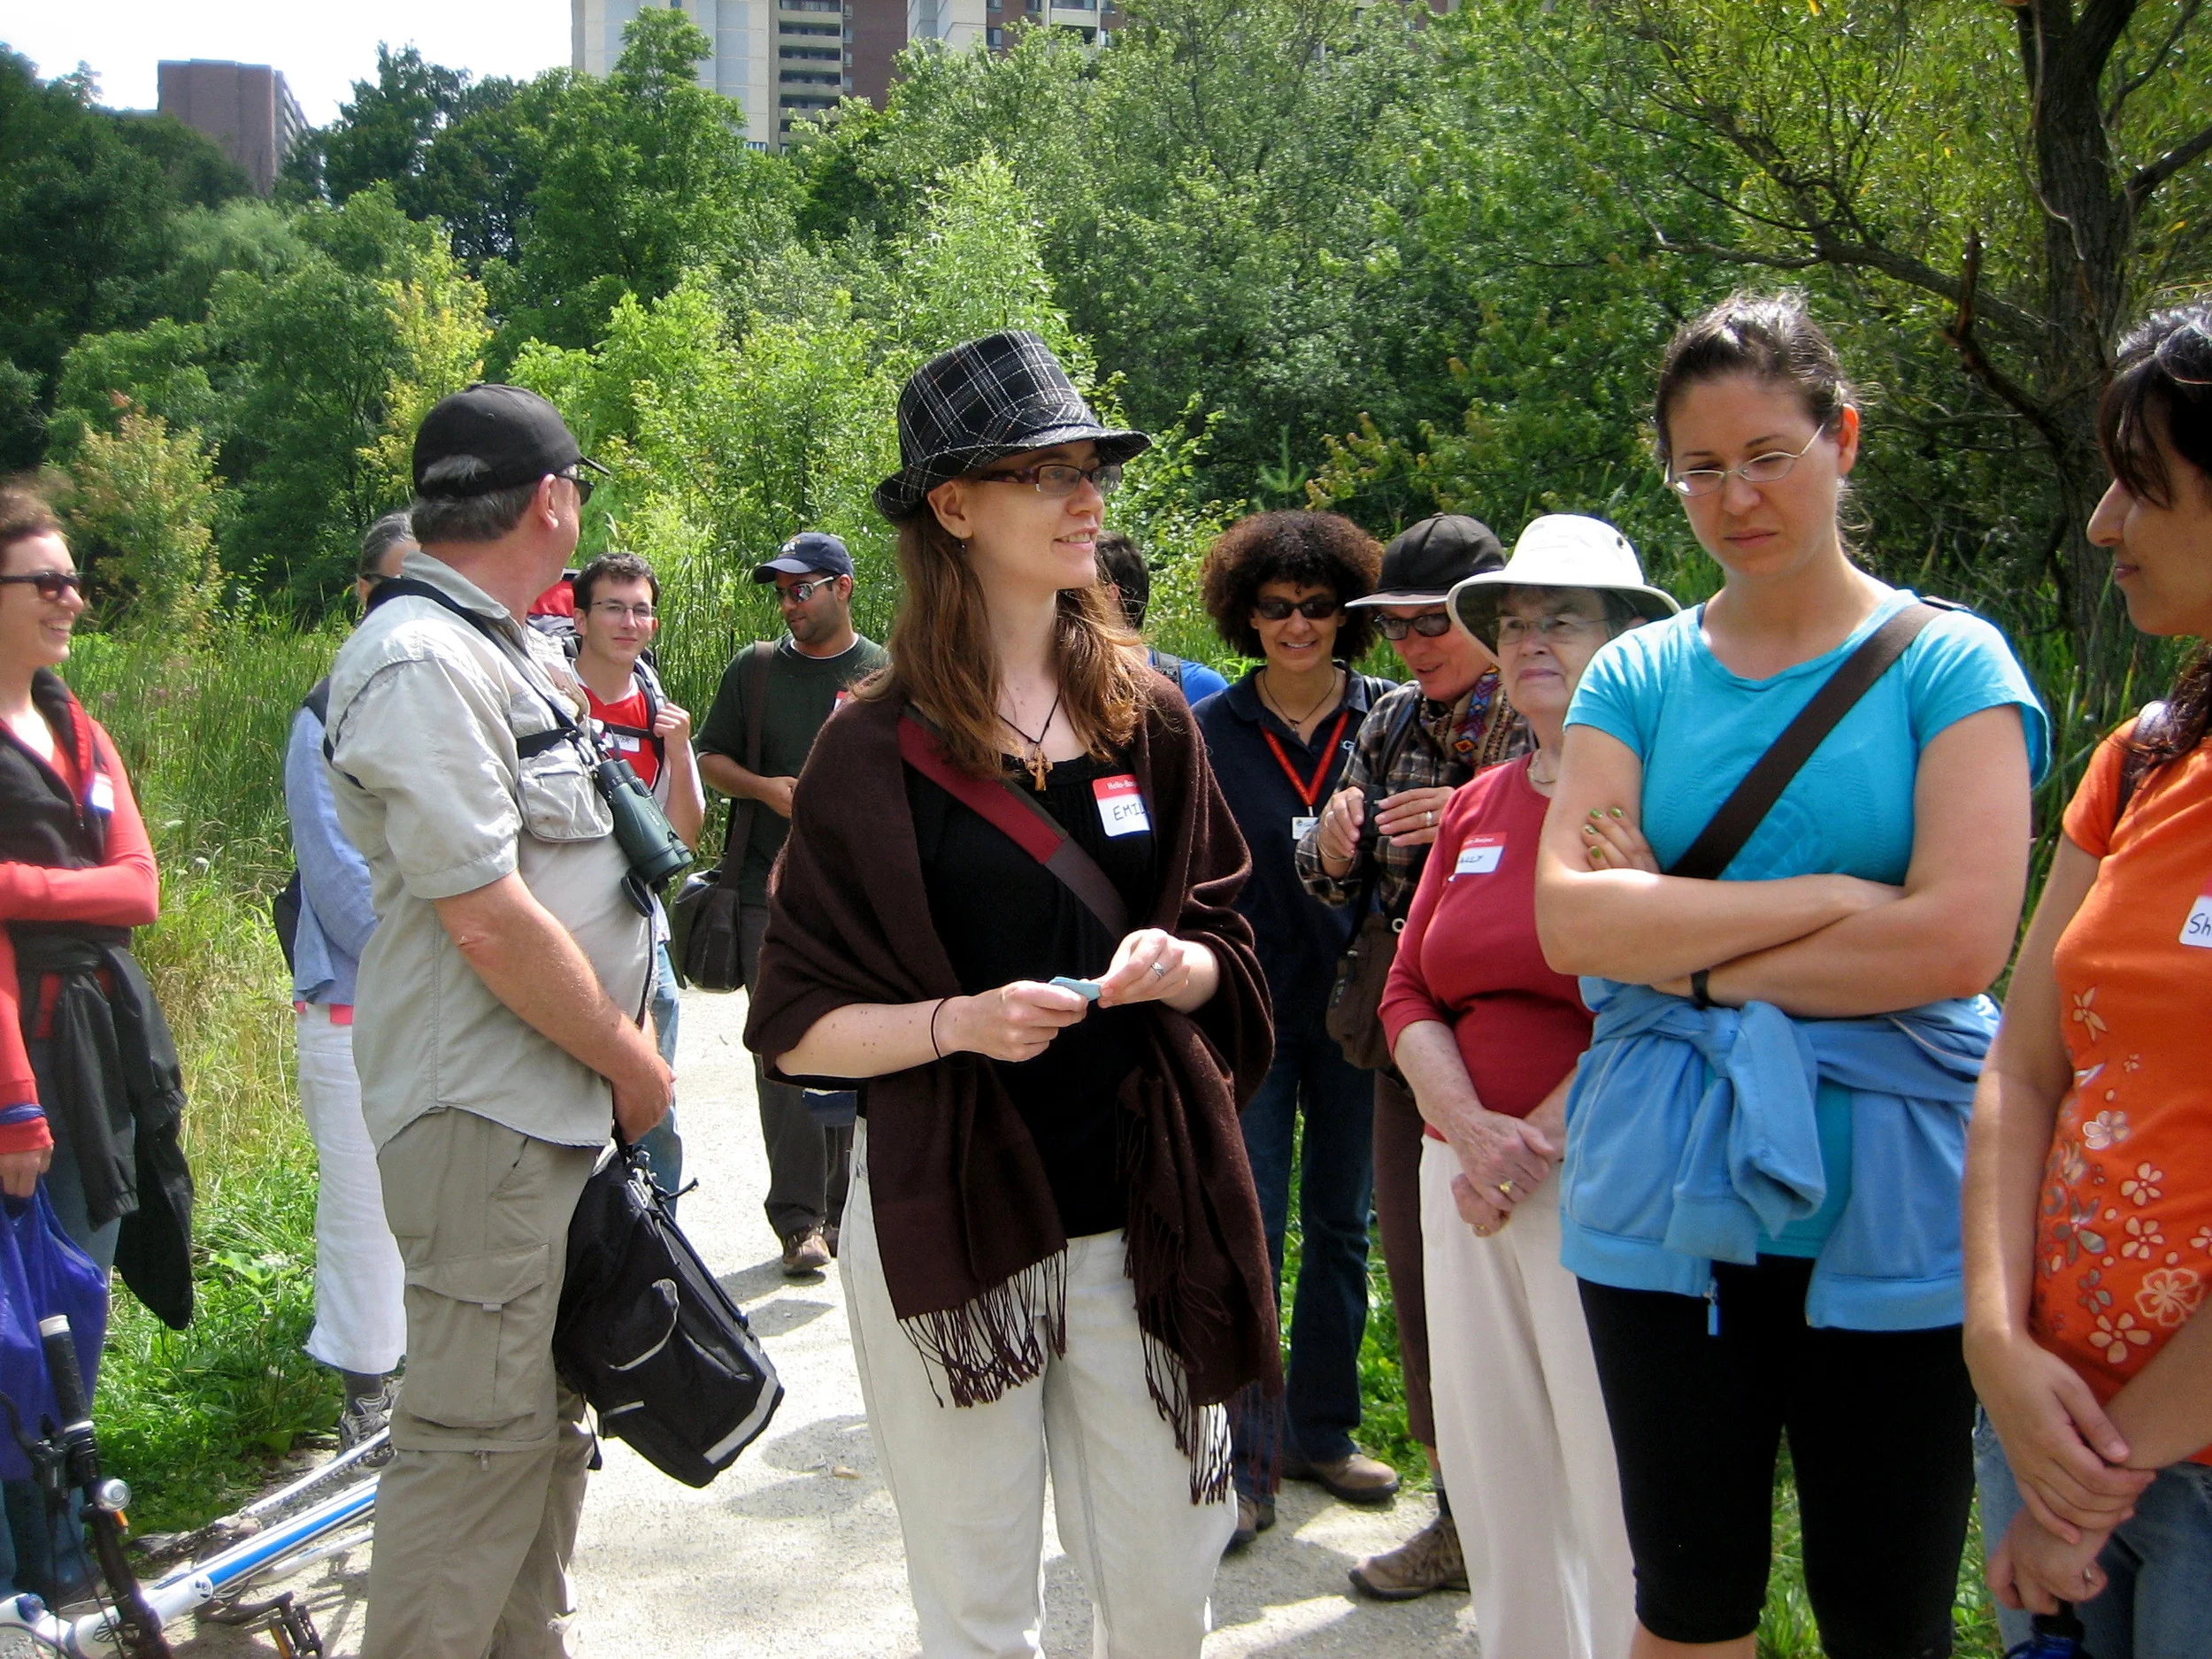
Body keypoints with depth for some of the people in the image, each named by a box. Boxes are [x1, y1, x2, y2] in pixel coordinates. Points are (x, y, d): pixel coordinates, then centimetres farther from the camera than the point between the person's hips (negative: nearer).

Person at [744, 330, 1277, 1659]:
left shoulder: (1152, 722, 7)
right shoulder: (877, 752, -4)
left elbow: (1227, 960, 12)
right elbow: (800, 1027, -4)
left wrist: (1177, 966, -11)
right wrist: (960, 1022, -21)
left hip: (1140, 1212, 3)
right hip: (948, 1222, -3)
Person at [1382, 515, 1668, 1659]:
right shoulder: (1475, 806, 15)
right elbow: (1409, 991, 11)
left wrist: (1538, 1138, -13)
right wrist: (1472, 1131, -6)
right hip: (1465, 1175, 7)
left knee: (1615, 1481, -2)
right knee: (1489, 1470, 12)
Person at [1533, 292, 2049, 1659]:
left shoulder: (1950, 663, -1)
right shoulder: (1636, 677, 6)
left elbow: (1960, 939, -15)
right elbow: (1568, 921, -8)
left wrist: (1688, 956, -10)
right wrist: (1824, 898, -13)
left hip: (1889, 1203, -2)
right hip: (1666, 1199, 3)